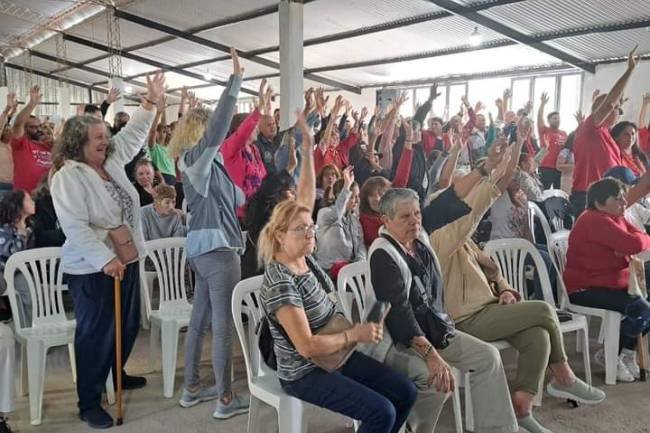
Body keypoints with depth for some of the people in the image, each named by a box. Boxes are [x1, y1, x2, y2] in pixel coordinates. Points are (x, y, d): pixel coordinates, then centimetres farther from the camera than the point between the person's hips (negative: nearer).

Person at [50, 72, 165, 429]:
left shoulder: (112, 161, 7)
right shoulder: (67, 177, -15)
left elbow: (133, 134, 18)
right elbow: (75, 226, -23)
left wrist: (150, 102, 8)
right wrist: (105, 260, -28)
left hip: (126, 260, 8)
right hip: (93, 270, -8)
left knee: (128, 326, 19)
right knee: (96, 334, 1)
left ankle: (116, 374, 42)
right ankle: (89, 403, 17)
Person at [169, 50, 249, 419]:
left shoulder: (202, 161, 16)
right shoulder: (197, 156, -11)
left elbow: (234, 199, 20)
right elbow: (220, 124, -26)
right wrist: (236, 80, -24)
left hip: (205, 247, 10)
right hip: (217, 248, -10)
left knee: (200, 320, 15)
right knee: (223, 326, -3)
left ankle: (192, 388, 27)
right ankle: (226, 400, 7)